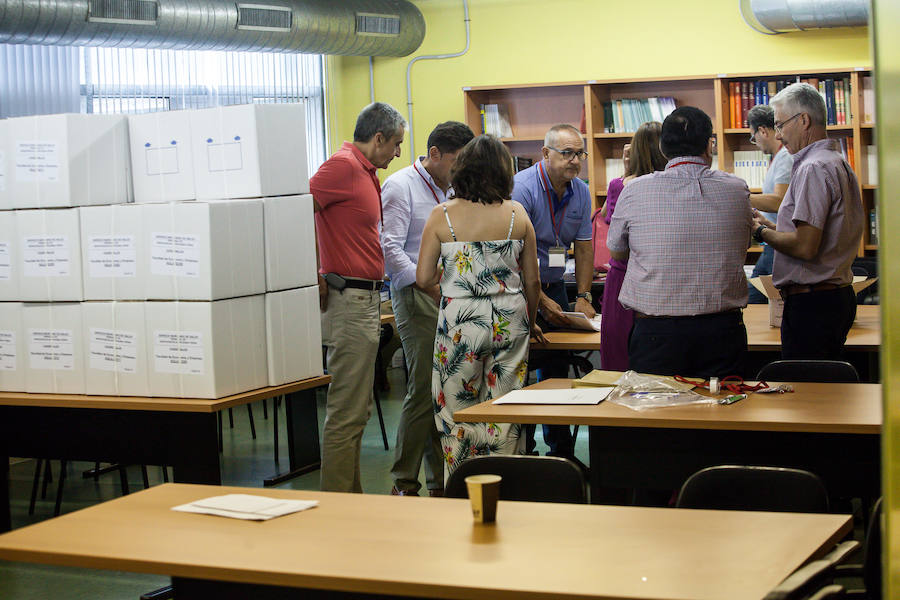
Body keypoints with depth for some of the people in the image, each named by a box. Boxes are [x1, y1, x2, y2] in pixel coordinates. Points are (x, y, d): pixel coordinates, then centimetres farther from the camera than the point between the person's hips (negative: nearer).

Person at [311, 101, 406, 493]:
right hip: (350, 299, -10)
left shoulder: (365, 173, 17)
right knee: (347, 413, -7)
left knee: (356, 409, 15)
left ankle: (352, 500, 22)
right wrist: (315, 276, -18)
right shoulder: (343, 165, -13)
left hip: (364, 300, 10)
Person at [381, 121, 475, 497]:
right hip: (417, 297, -7)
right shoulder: (401, 186, -5)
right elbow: (390, 248, -14)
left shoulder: (452, 191, 19)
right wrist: (432, 288, -20)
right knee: (424, 391, -10)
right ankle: (403, 484, -1)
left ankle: (442, 481, 11)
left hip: (450, 298, 7)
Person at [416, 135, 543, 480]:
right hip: (509, 321, 2)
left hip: (460, 320, -1)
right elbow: (532, 281, 5)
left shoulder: (442, 216, -5)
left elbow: (423, 279, -3)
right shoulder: (517, 214, 0)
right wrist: (530, 322, 22)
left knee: (457, 412, 8)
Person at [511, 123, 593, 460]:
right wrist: (541, 301, -24)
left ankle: (561, 449, 16)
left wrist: (583, 298, -2)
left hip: (554, 286, 6)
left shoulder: (580, 192, 2)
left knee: (559, 368, 8)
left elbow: (584, 248, 8)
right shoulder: (522, 188, -19)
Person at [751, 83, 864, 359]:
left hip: (811, 304, -10)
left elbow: (805, 247, -22)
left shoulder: (813, 168, -15)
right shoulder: (840, 164, 17)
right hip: (840, 296, 10)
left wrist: (762, 232, -7)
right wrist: (771, 226, 18)